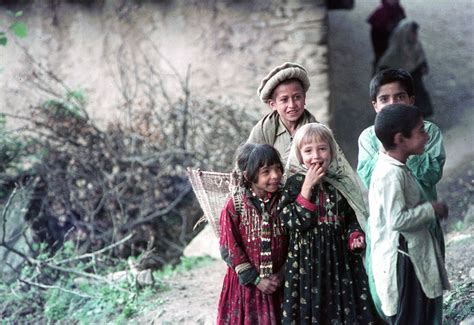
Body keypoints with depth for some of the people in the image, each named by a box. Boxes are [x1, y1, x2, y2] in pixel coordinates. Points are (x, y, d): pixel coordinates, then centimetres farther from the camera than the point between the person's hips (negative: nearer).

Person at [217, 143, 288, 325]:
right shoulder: (234, 206, -10)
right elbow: (229, 248, -11)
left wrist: (282, 274, -8)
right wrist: (256, 280, -11)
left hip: (276, 283, 2)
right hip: (245, 284, -2)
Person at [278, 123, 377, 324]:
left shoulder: (341, 182, 6)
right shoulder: (295, 183, -3)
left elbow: (352, 217, 15)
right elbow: (294, 222, -14)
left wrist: (355, 235, -6)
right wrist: (307, 187, -16)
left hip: (340, 257, 3)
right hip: (308, 259, -3)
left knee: (342, 308, 5)